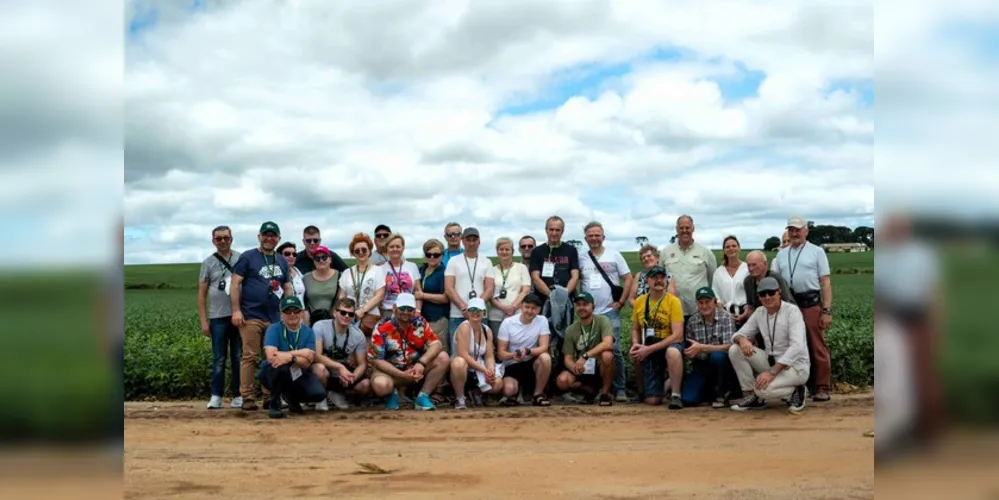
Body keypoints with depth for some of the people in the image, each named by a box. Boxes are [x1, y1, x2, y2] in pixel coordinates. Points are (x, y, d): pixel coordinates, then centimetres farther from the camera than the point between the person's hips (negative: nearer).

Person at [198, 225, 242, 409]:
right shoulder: (208, 263, 6)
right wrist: (203, 321, 1)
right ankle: (216, 396, 8)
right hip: (218, 317, 0)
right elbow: (202, 294, 6)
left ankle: (238, 395, 11)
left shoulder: (242, 259, 5)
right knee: (219, 359, 3)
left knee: (238, 358, 4)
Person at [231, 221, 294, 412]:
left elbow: (288, 288, 21)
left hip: (275, 317, 5)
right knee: (250, 356, -6)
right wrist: (236, 310, -10)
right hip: (251, 316, -5)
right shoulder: (247, 257, 2)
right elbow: (235, 283, -3)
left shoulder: (282, 262, 17)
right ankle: (247, 397, -1)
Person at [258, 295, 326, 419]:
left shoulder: (308, 332, -5)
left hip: (298, 375, 3)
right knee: (278, 364, -37)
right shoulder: (273, 329, -11)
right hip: (273, 374, -3)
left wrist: (289, 357, -35)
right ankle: (274, 403, -10)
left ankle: (290, 396, 14)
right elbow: (271, 356, -28)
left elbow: (306, 363, -16)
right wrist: (298, 353, -23)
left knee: (319, 394, -21)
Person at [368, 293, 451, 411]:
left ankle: (422, 397, -10)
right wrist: (403, 375, -25)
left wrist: (421, 363, -30)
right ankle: (392, 394, 3)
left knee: (443, 358, -19)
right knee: (380, 385, -38)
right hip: (391, 371, -3)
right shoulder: (382, 329, -14)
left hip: (416, 368, 3)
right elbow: (377, 360, -15)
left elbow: (436, 344, -12)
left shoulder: (420, 323, -5)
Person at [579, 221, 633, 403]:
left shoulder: (614, 255, 3)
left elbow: (628, 278, 2)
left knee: (614, 350, -6)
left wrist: (621, 301, -5)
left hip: (610, 312, -2)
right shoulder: (581, 259, 8)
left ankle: (620, 389, 2)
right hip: (589, 313, 2)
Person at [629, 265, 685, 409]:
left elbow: (677, 335, -18)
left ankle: (675, 395, -25)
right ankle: (663, 383, 33)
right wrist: (636, 344, -9)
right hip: (648, 352, 4)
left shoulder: (673, 301, -11)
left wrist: (649, 349, -23)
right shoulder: (639, 301, 2)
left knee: (673, 352, -42)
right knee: (652, 400, -3)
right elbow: (635, 329, 14)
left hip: (670, 345, -4)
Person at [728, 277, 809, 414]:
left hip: (795, 367, -6)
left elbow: (797, 347, -27)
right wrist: (742, 339, -23)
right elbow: (738, 334, 5)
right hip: (771, 362, 6)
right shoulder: (759, 312, 3)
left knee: (762, 388, -32)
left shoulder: (792, 311, -16)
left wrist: (772, 372, -33)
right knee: (735, 349, -11)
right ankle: (752, 396, -2)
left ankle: (795, 391, -1)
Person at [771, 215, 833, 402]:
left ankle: (822, 388, 2)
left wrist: (827, 310, -8)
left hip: (811, 304, -4)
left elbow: (825, 283, 1)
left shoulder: (816, 251, 6)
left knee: (817, 347, -2)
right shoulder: (782, 254, 17)